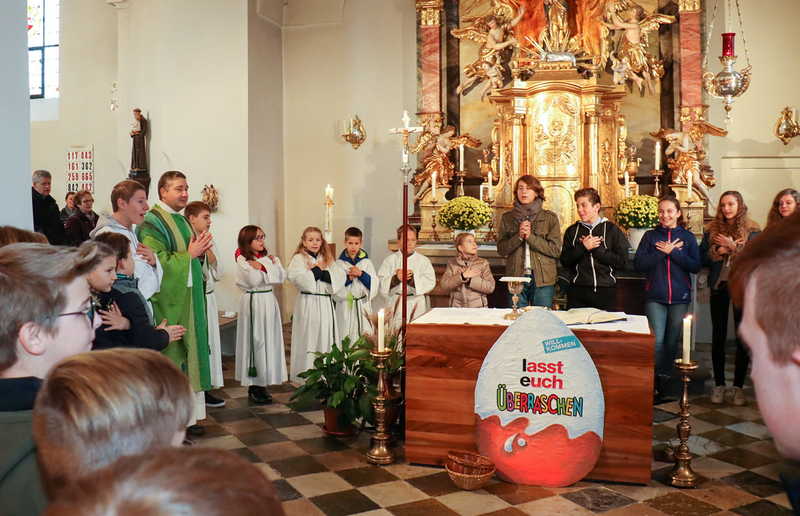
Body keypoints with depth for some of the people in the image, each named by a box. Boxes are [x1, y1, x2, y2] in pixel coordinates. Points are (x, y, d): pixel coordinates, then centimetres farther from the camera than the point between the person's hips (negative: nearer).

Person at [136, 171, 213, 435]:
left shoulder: (181, 220, 16)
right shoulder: (152, 222, -11)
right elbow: (158, 263, -21)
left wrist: (200, 251, 1)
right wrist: (189, 254, -15)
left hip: (188, 301, 9)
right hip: (168, 304, -9)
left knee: (188, 355, 11)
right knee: (170, 357, -3)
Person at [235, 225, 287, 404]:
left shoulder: (270, 258, 13)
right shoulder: (242, 261, -6)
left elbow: (282, 277, 2)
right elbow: (254, 280, -18)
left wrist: (262, 266, -5)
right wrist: (269, 267, -8)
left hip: (269, 302, 6)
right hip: (253, 301, -6)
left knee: (269, 341, 6)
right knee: (254, 341, -2)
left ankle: (263, 383, 14)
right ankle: (253, 386, 5)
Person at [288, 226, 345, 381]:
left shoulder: (327, 259, 14)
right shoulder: (299, 259, 0)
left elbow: (341, 277, 0)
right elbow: (297, 278, -19)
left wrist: (321, 270, -11)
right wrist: (317, 270, -9)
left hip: (326, 304, 5)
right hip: (308, 304, -5)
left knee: (326, 339, 7)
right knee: (309, 340, -3)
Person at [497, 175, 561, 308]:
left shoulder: (550, 218, 3)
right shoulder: (507, 218, 8)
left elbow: (556, 250, -4)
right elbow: (501, 250, 3)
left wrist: (531, 237, -12)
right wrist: (518, 236, -12)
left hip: (543, 279, -1)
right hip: (515, 277, 1)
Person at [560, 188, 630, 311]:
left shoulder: (611, 229, 2)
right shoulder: (572, 231, 10)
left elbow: (622, 262, -5)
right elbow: (564, 261, 3)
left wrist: (596, 248, -10)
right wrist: (583, 248, -10)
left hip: (605, 292, -1)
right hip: (577, 292, 2)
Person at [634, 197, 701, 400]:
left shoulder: (688, 237, 6)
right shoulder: (651, 236, 5)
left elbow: (696, 266, -4)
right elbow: (638, 264, -4)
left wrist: (673, 252, -12)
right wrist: (662, 252, -13)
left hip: (680, 297, 1)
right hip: (655, 296, -1)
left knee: (672, 341, 7)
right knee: (657, 340, -9)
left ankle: (664, 379, 20)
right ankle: (654, 381, 3)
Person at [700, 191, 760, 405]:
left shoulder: (751, 230, 1)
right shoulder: (712, 229, 8)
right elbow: (701, 257, 7)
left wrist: (733, 247, -17)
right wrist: (717, 252, -10)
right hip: (719, 286, 2)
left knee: (743, 337, 2)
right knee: (718, 337, 5)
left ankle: (738, 386, 10)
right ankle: (719, 384, 14)